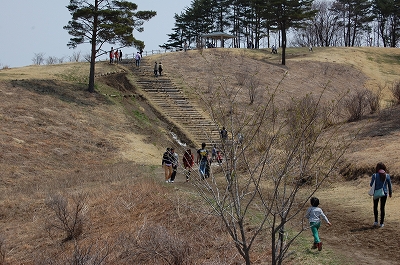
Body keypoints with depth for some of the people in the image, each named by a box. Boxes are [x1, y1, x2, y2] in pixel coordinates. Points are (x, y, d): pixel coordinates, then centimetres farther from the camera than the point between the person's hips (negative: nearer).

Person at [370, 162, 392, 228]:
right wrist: (390, 193, 16)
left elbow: (371, 185, -7)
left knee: (375, 207, 18)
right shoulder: (387, 176, -6)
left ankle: (376, 221, 10)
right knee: (382, 208, 10)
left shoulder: (375, 175, -12)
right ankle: (381, 223, 13)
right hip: (384, 193, 1)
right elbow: (389, 185, 2)